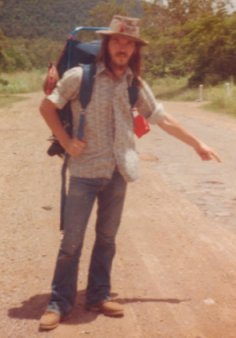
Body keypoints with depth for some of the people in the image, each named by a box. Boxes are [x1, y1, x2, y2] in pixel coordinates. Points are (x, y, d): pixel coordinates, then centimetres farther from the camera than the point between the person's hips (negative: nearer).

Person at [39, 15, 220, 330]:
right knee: (71, 240, 0)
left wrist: (197, 144, 18)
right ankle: (59, 303, 13)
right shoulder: (81, 76, -6)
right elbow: (47, 106, 0)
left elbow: (162, 118, 14)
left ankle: (99, 296, 27)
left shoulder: (136, 85, 6)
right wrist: (66, 142, -7)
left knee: (107, 237, 12)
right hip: (85, 170, -4)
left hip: (118, 173, 4)